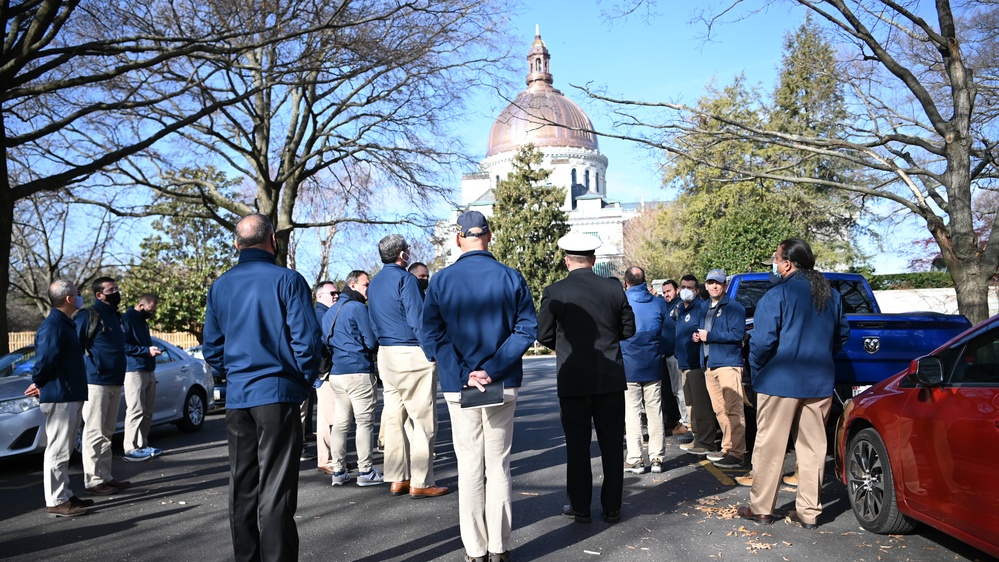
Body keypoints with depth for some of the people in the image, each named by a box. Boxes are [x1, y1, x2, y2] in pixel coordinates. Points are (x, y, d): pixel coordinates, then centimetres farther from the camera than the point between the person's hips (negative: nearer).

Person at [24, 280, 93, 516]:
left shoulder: (65, 324, 16)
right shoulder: (52, 326, -17)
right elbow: (45, 359, -25)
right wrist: (39, 383, -9)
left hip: (72, 395, 10)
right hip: (59, 397, -10)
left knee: (63, 450, 16)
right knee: (57, 451, -4)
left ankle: (65, 495, 25)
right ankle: (56, 501, 1)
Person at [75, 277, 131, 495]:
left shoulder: (117, 316, 17)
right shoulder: (88, 316, -8)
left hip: (115, 382, 8)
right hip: (95, 382, -8)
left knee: (106, 433, 12)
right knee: (95, 433, -4)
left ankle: (105, 477, 18)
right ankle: (94, 480, 0)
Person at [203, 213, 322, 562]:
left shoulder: (220, 286, 8)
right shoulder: (287, 280, -8)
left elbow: (212, 349, 10)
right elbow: (306, 341, -11)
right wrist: (304, 384, 3)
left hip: (237, 399, 5)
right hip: (278, 395, -5)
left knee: (242, 487, 14)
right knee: (276, 490, -2)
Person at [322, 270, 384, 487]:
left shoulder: (330, 311, 16)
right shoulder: (358, 307, -9)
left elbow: (325, 342, 20)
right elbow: (371, 342, -11)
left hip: (336, 373, 8)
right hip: (359, 372, -8)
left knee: (340, 423, 9)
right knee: (365, 422, -1)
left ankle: (338, 471, 11)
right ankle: (365, 471, 2)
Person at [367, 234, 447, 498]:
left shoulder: (374, 283, 14)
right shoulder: (405, 279, -11)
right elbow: (418, 320, -16)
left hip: (386, 355, 8)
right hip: (413, 355, -8)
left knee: (394, 418, 11)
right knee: (423, 420, -2)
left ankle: (397, 479, 16)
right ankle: (421, 483, 0)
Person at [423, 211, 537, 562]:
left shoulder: (441, 280, -3)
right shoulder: (511, 278, -3)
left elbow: (433, 334, -9)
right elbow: (527, 329, -9)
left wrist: (464, 375, -12)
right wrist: (491, 370, -12)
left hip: (459, 388, 0)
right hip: (503, 386, 0)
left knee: (469, 467, 8)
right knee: (499, 466, 10)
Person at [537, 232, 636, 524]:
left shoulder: (554, 292, -10)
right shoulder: (614, 289, -3)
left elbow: (544, 335, -4)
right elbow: (628, 329, 5)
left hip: (573, 379, -2)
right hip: (611, 378, 2)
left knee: (577, 445, 9)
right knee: (612, 443, 11)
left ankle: (580, 507, 16)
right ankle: (612, 507, 17)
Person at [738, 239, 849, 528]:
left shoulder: (777, 295, -15)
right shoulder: (831, 295, 7)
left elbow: (762, 341, -19)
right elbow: (842, 334, 17)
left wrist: (756, 369, -2)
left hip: (780, 382, -6)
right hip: (820, 383, 6)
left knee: (770, 446, 5)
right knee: (813, 446, 12)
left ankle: (761, 508, 13)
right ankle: (809, 511, 18)